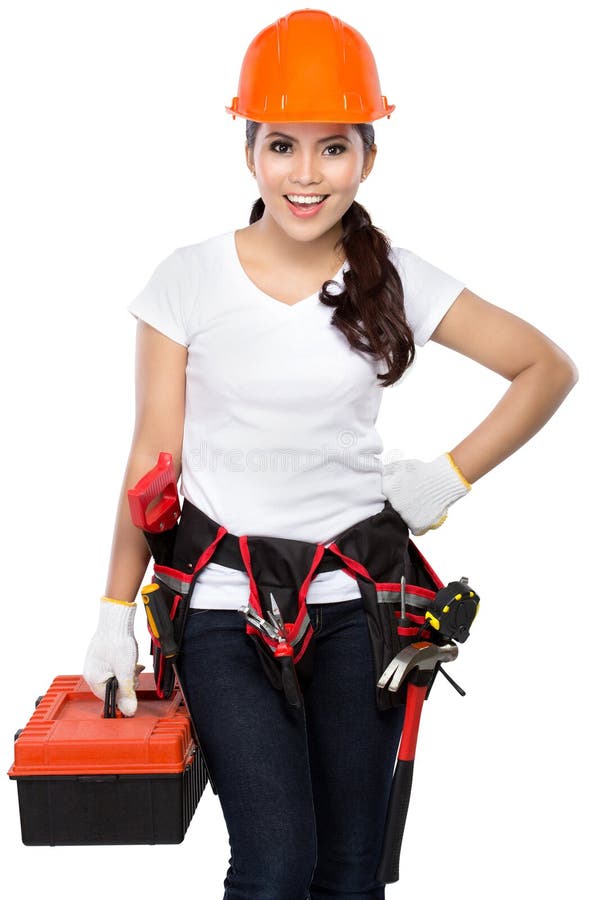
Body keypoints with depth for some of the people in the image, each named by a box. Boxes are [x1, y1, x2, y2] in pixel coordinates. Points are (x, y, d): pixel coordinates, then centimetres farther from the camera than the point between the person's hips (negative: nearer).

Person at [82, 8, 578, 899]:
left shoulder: (396, 281, -1)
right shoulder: (189, 279, -4)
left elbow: (549, 367, 8)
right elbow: (154, 457, 0)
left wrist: (450, 477, 1)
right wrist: (116, 613, -1)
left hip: (358, 601, 2)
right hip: (225, 605, -1)